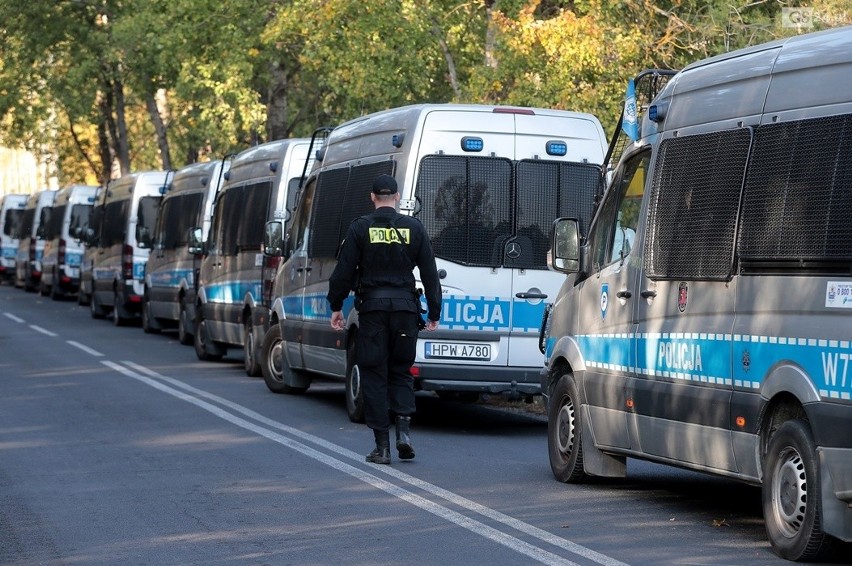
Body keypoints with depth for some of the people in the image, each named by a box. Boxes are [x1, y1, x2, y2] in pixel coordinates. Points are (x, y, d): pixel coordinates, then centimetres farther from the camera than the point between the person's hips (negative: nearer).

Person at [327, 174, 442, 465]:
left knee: (374, 375, 3)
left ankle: (382, 446, 1)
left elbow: (344, 271, -2)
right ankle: (403, 428, -6)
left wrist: (336, 306, 9)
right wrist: (434, 312, 13)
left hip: (372, 307, -2)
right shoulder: (413, 228, 4)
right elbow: (430, 274, 6)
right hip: (405, 307, 2)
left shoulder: (361, 228, -2)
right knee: (401, 371, 15)